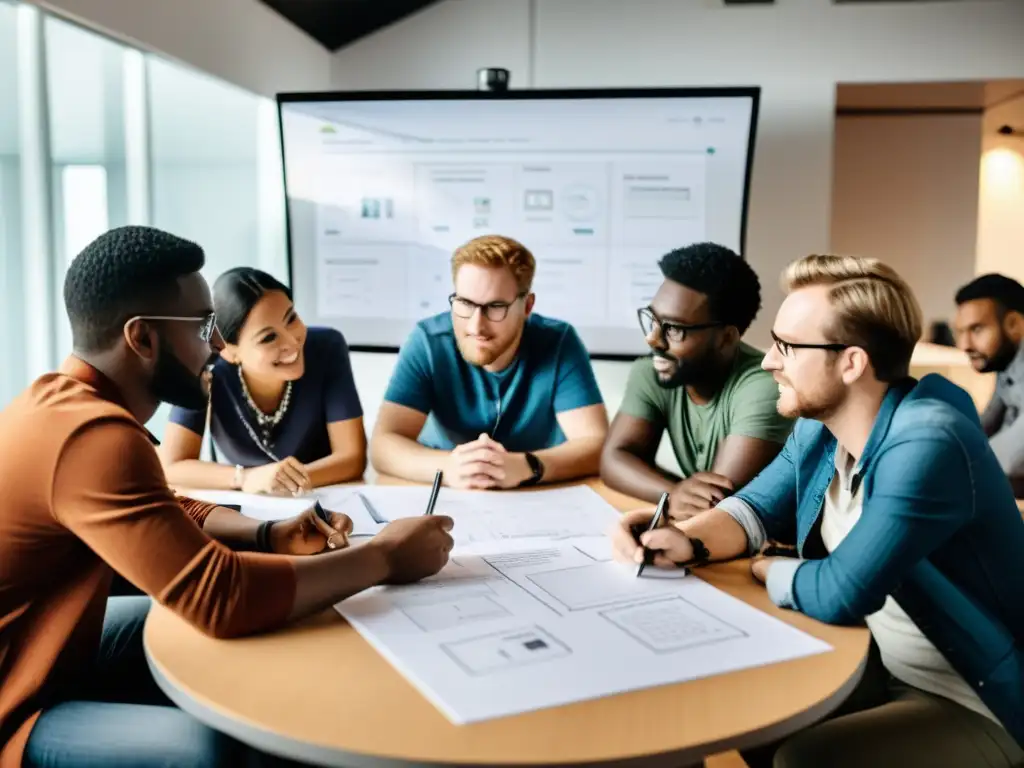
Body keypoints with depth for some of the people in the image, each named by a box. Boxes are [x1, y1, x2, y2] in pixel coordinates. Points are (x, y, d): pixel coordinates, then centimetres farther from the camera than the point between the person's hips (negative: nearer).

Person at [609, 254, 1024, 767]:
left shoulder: (926, 445, -31)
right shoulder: (818, 427, -3)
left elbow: (840, 594, -34)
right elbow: (757, 509, 5)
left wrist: (761, 568, -12)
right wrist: (689, 542, -17)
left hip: (977, 707, -8)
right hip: (883, 666, 8)